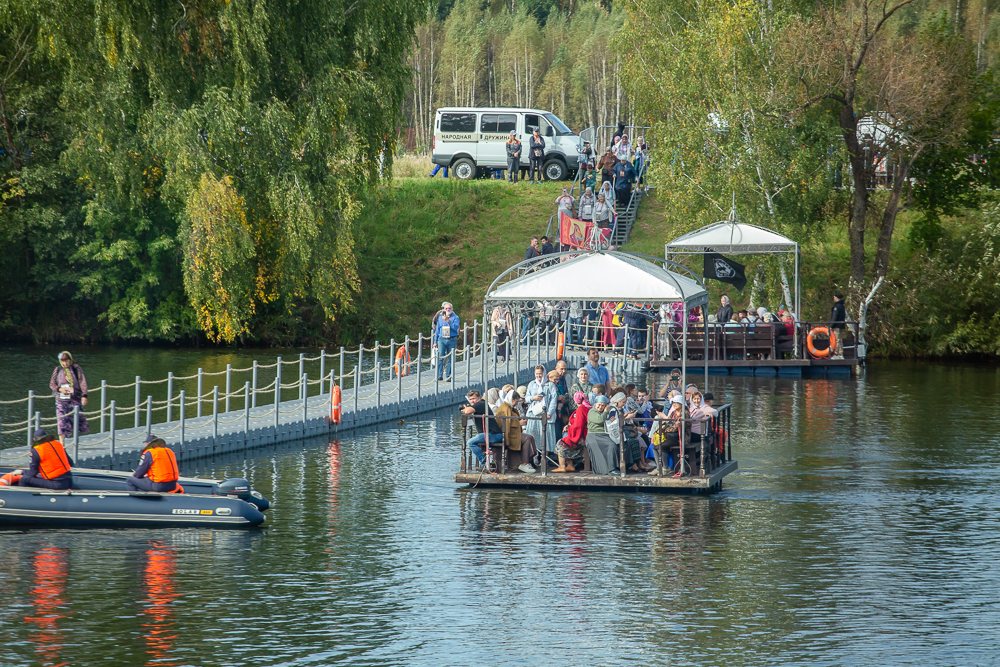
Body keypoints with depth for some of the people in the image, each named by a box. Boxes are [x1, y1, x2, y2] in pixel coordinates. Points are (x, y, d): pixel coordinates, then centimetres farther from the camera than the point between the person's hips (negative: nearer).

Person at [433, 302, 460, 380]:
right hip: (442, 339, 2)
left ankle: (448, 376, 7)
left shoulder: (455, 317, 4)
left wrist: (448, 321, -22)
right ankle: (440, 375, -13)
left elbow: (455, 327, -12)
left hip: (452, 340, -2)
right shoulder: (440, 318, 14)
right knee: (440, 357, -11)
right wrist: (435, 341, 13)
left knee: (450, 358, 1)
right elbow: (437, 330, 17)